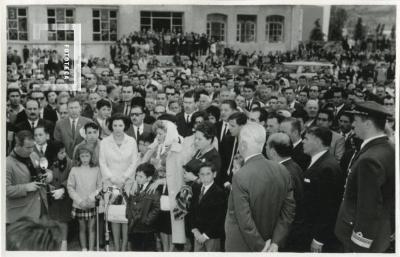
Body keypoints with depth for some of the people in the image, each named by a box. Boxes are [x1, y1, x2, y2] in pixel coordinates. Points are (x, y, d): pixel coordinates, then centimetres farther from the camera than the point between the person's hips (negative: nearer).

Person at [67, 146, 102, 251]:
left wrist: (91, 198, -13)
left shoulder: (96, 170, -2)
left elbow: (100, 186, -2)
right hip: (79, 205, 0)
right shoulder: (74, 170, -2)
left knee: (91, 228, 4)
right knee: (82, 228, 10)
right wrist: (80, 200, -9)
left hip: (92, 204, 0)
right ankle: (84, 249, 19)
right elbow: (70, 187, -2)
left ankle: (91, 249, 11)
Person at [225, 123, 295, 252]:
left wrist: (260, 247, -12)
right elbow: (289, 210, -3)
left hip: (241, 247, -5)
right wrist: (275, 242, -3)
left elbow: (245, 222, -23)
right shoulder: (282, 170, -7)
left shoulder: (240, 177, -25)